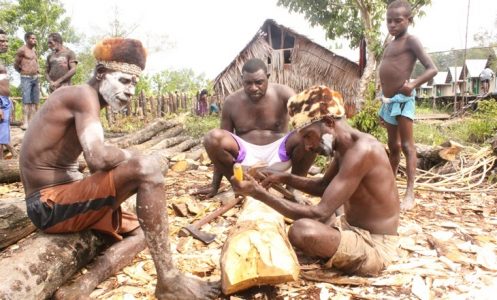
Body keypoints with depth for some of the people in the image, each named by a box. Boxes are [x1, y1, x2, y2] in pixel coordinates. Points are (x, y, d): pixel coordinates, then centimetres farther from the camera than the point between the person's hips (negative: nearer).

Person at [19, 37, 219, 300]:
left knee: (139, 230, 17)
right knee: (146, 168, -26)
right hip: (49, 204, -10)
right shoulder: (84, 94, -13)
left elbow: (98, 169, 15)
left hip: (60, 202, 10)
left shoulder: (80, 102, 18)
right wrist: (136, 160, -11)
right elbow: (99, 158, -29)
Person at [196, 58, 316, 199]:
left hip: (277, 152, -1)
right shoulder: (231, 102, -4)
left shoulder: (283, 94, -9)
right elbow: (220, 144, -2)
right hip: (245, 154, 1)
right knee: (212, 138, -26)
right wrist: (215, 185, -4)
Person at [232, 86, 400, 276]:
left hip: (374, 246, -9)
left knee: (301, 231, -32)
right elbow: (323, 186, 19)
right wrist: (286, 178, 3)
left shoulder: (361, 151, -28)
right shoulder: (344, 146, 2)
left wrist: (259, 193, -30)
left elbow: (319, 214, -32)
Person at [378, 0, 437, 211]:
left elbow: (432, 69, -11)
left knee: (407, 146, -7)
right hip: (388, 101, 8)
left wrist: (413, 84, -27)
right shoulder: (389, 46, 17)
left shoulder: (411, 42, -4)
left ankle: (410, 193, -5)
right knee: (393, 146, 15)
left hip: (403, 99, -8)